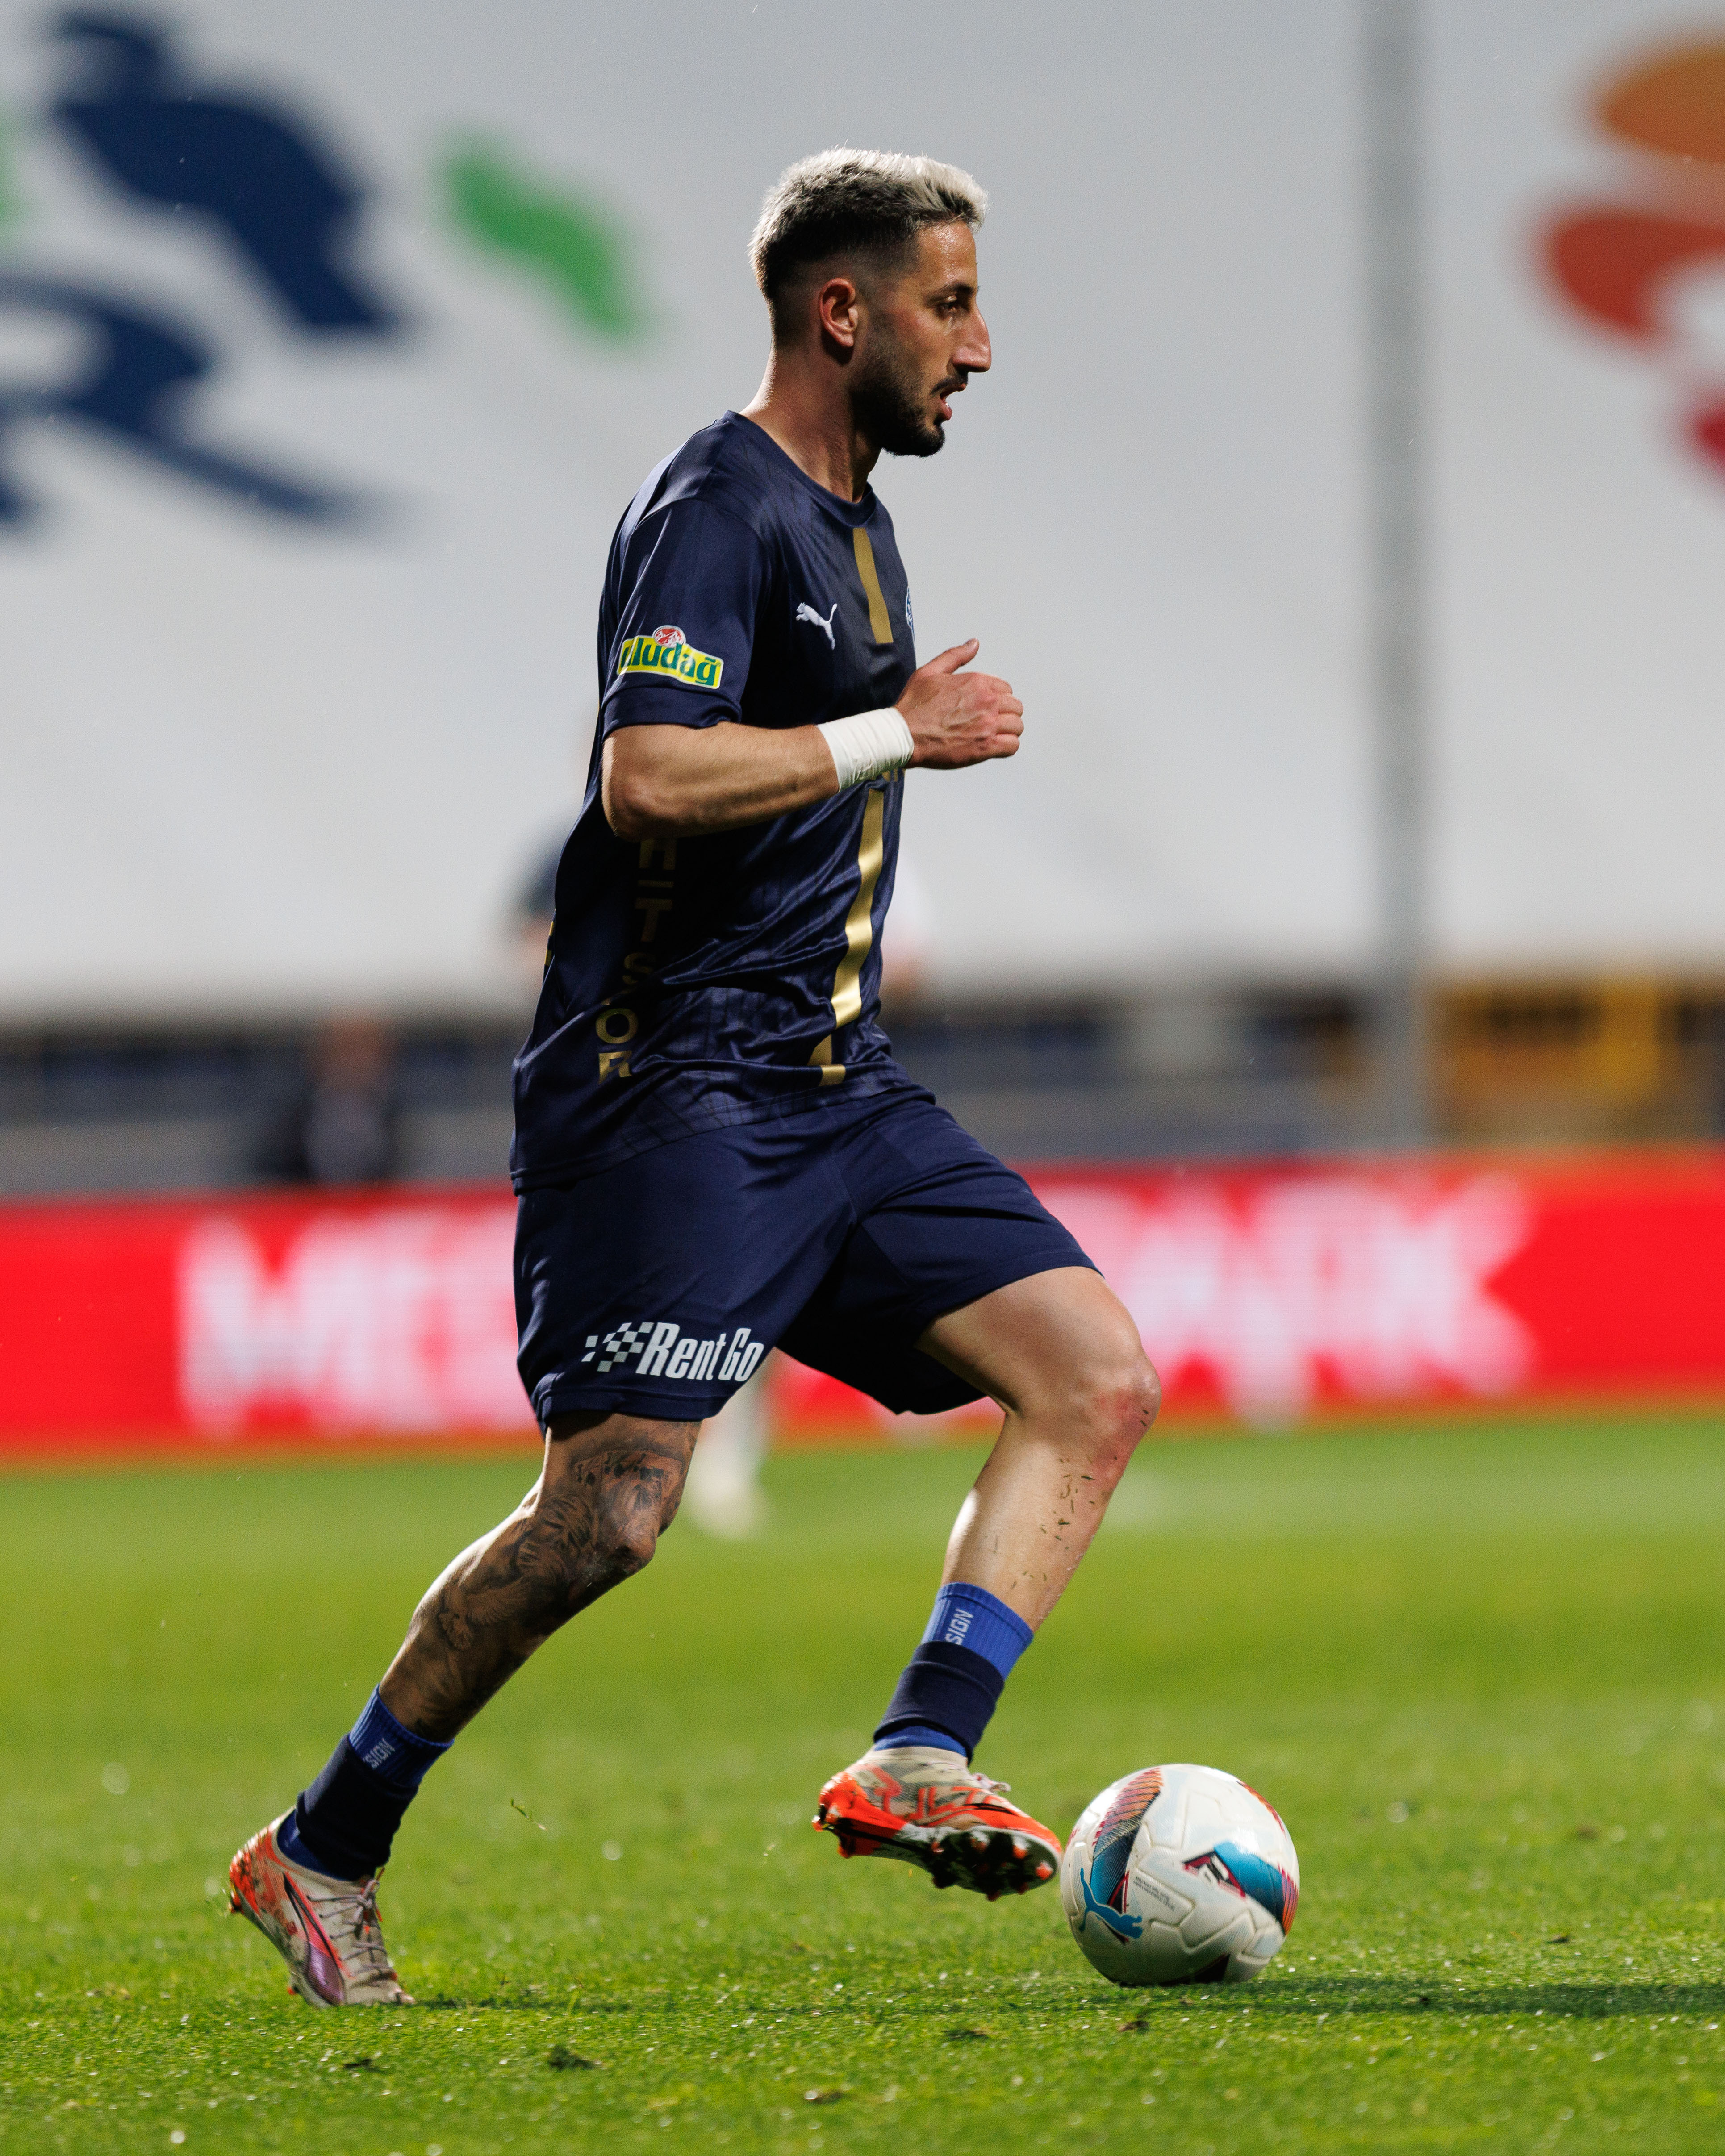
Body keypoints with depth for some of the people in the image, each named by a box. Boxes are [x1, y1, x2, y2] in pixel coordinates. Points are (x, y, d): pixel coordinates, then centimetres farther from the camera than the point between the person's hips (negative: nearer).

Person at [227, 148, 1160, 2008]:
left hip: (830, 1086, 9)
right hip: (668, 1080, -9)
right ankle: (319, 1857, 0)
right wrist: (902, 735, -17)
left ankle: (915, 1766, -12)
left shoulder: (855, 522, 19)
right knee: (611, 1511, -14)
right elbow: (652, 774, -25)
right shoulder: (716, 508, -11)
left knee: (1097, 1378, -5)